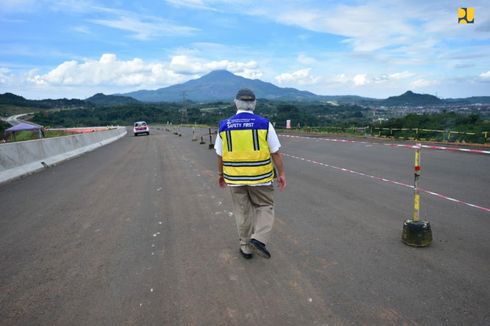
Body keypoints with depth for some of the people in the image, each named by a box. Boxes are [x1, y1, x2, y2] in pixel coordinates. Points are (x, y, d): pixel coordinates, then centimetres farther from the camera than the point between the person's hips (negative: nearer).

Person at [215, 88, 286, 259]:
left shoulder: (225, 125, -2)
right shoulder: (264, 124, -8)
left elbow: (220, 155, 5)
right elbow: (275, 153, -6)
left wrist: (221, 174, 18)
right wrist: (281, 174, 4)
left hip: (235, 177, 2)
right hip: (260, 177, -2)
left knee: (242, 212, 16)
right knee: (265, 207, 16)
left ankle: (246, 247, 25)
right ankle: (259, 239, -2)